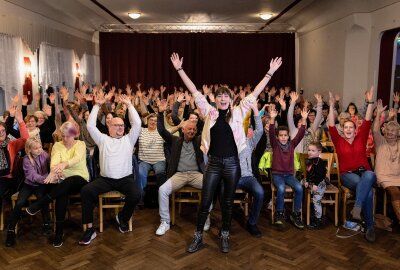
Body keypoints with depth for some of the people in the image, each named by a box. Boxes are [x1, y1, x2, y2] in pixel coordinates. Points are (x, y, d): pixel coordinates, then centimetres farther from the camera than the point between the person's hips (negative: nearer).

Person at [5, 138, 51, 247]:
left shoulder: (44, 155, -4)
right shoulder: (26, 160, -11)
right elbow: (33, 176, -22)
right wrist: (47, 179, -39)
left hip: (41, 184, 0)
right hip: (29, 184, 0)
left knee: (42, 198, -30)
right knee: (19, 203, -20)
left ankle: (46, 223, -12)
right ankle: (11, 230, -4)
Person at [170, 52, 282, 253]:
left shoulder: (238, 113, 2)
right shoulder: (209, 112, 2)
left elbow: (255, 93, 2)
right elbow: (195, 92, 1)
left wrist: (270, 72, 1)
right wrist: (179, 69, 0)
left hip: (232, 163, 0)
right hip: (213, 163, 0)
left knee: (227, 202, 13)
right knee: (205, 202, 6)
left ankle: (225, 237, 30)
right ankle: (198, 237, 23)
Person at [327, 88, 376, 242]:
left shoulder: (361, 139, 13)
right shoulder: (339, 141, 8)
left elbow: (367, 122, 3)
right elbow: (331, 127, -5)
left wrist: (370, 103, -5)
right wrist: (332, 107, -13)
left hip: (364, 172, 2)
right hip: (347, 175, -1)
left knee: (370, 175, -38)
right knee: (367, 189, -32)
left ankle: (357, 207, -40)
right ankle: (370, 227, -26)